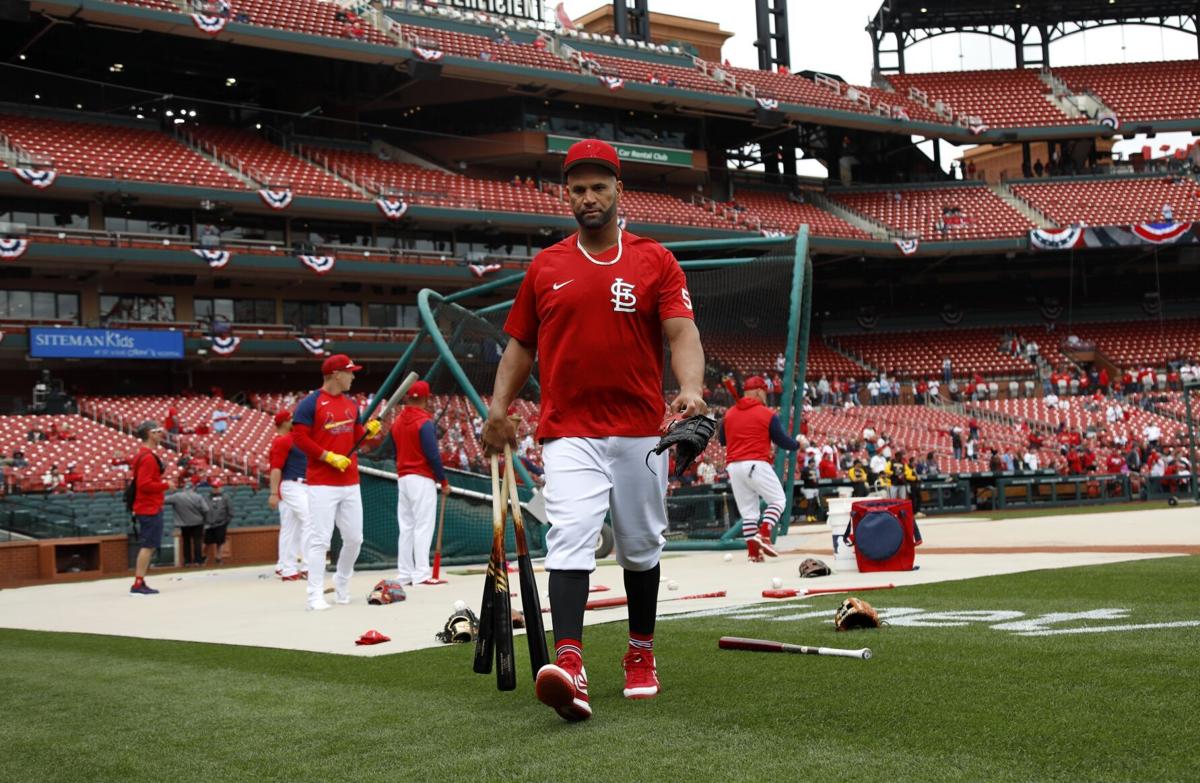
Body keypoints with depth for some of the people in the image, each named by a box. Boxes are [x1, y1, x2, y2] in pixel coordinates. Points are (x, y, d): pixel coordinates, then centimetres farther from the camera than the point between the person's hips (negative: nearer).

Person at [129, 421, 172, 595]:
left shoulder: (146, 455, 16)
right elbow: (145, 484, -23)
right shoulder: (147, 457, -16)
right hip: (150, 509, -10)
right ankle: (138, 584, -11)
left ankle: (140, 583, 15)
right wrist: (166, 485, -14)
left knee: (147, 546, 13)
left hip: (149, 508, 10)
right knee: (148, 546, -10)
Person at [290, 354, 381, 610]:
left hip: (350, 483, 7)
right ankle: (315, 596, -5)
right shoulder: (310, 403, -7)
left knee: (354, 539, 9)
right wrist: (329, 457, -18)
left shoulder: (351, 403, 15)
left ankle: (342, 587, 28)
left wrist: (369, 430, -3)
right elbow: (299, 437, -12)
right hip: (322, 484, -7)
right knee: (320, 539, -9)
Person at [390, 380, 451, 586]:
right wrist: (444, 481, -8)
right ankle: (421, 574, -11)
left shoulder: (397, 422, 10)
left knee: (406, 527, 9)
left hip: (402, 478, 7)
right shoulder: (425, 422, -12)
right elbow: (433, 455, -15)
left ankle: (404, 575, 10)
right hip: (422, 479, -7)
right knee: (423, 527, -7)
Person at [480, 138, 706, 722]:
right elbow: (520, 344, 14)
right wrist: (499, 406, -1)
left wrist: (689, 388, -27)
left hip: (639, 432, 0)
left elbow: (681, 332, -7)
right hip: (568, 433, 0)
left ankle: (640, 656, 29)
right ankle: (569, 665, -29)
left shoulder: (654, 260, 4)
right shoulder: (546, 267, 9)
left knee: (641, 547, 12)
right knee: (569, 541, -17)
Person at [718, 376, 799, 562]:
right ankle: (764, 535, -13)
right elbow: (783, 440, 2)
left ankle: (753, 552, 5)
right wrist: (797, 444, 21)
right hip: (757, 464, -5)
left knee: (748, 510, 9)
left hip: (733, 466, 5)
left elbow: (721, 439, 21)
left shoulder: (729, 414, 11)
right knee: (777, 499, 7)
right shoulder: (767, 414, -2)